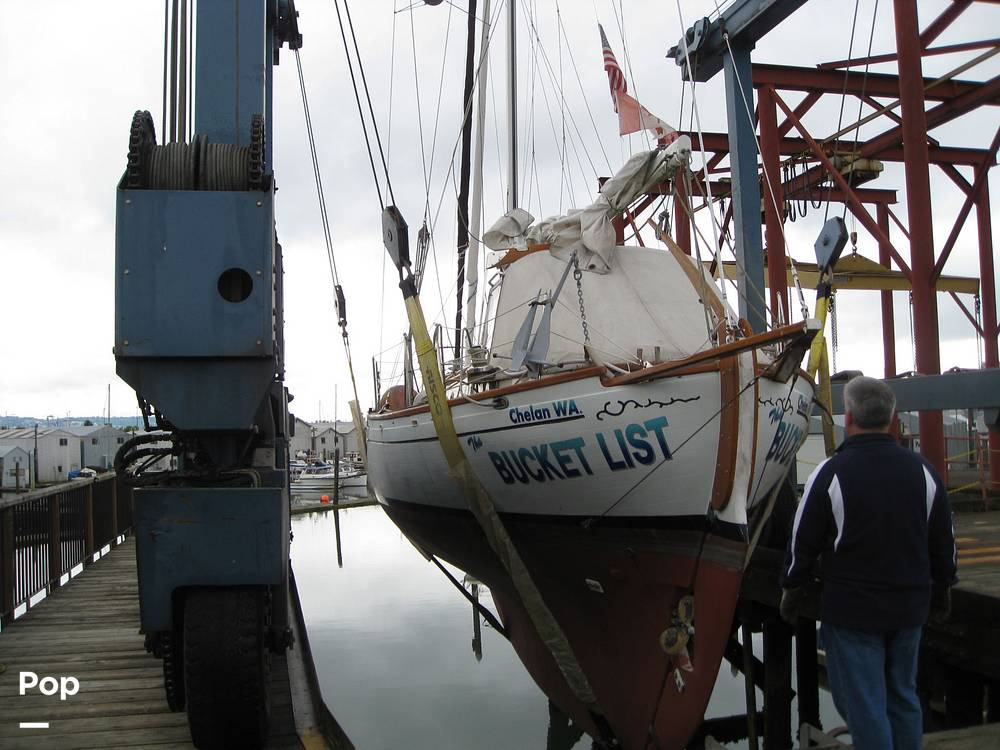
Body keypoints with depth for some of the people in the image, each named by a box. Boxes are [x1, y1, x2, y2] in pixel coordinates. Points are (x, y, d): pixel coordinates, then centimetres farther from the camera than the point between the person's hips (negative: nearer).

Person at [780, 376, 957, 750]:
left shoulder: (831, 472, -14)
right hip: (909, 607, 5)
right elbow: (944, 543, 10)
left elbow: (803, 543, -9)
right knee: (903, 697, 18)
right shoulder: (922, 470, 1)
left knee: (863, 705, 3)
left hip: (852, 609, -5)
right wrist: (941, 591, 24)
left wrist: (791, 592, 5)